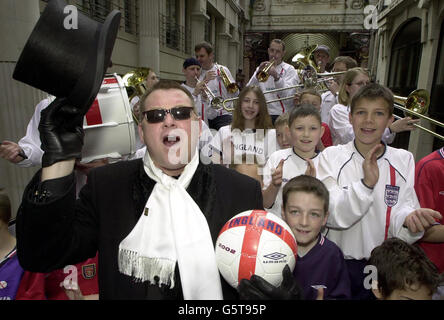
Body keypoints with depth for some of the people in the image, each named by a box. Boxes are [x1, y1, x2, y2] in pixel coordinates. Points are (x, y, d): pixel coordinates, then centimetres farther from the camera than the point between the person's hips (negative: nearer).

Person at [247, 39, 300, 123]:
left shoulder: (289, 70, 4)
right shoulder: (261, 68, 15)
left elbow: (288, 97, -12)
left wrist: (277, 76, -21)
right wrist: (257, 74, -11)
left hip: (281, 116, -3)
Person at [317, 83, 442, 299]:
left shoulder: (403, 160, 1)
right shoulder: (331, 156, -6)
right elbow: (332, 216, -15)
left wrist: (409, 220, -28)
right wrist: (366, 184, -28)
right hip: (339, 265, -2)